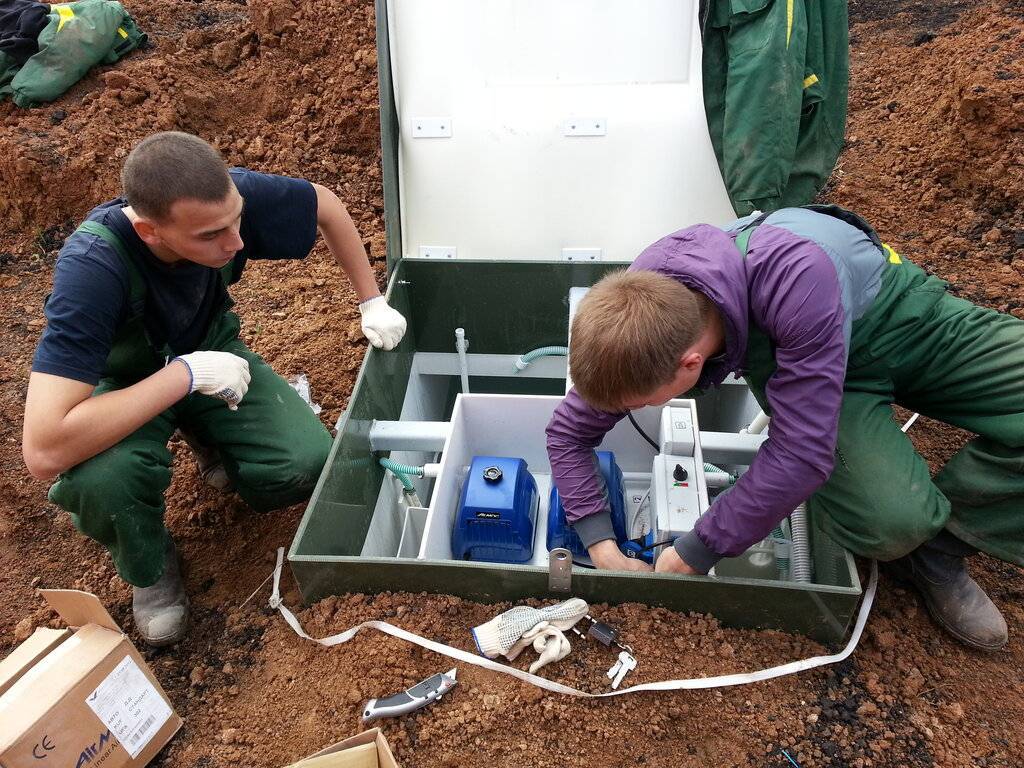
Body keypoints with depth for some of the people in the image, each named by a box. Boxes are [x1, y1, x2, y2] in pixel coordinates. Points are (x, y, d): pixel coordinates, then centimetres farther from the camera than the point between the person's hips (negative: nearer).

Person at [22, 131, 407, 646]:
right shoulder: (92, 266, -38)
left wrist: (371, 302, -6)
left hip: (211, 350, 3)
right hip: (127, 383, -3)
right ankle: (149, 569, -1)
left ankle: (218, 448, 14)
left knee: (308, 464, -22)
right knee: (99, 478, -37)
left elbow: (325, 204, -5)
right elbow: (44, 452, -44)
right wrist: (186, 373, -41)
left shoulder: (226, 198, -28)